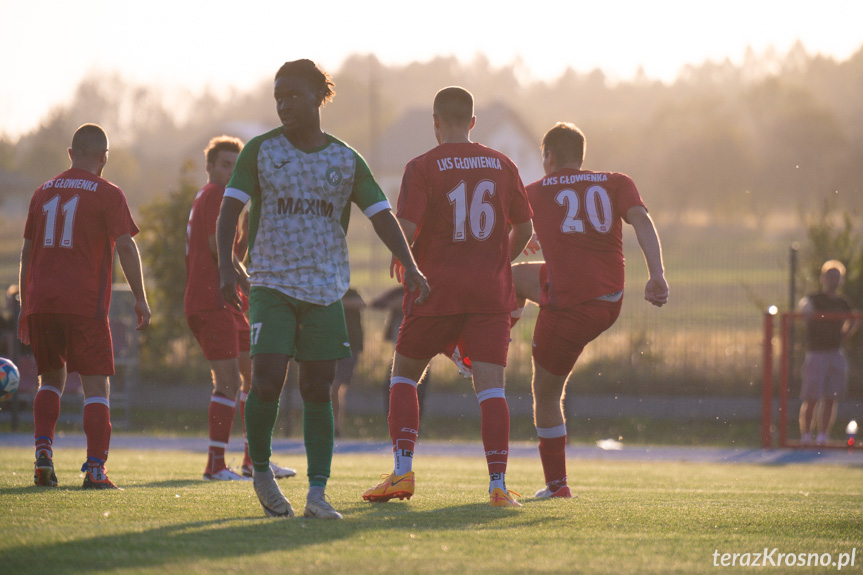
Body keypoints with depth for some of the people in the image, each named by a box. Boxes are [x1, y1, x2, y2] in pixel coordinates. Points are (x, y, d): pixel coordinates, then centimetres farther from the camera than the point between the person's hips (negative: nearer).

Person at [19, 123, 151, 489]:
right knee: (96, 385, 0)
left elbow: (27, 252, 18)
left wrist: (25, 306, 23)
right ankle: (95, 469, -9)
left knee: (51, 379, 19)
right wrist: (140, 298, -1)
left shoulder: (44, 192, 15)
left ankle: (43, 449, 0)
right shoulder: (107, 194, 1)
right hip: (85, 305, -4)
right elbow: (125, 246, -7)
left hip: (40, 304, 4)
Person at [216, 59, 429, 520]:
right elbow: (230, 206, -4)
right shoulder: (260, 150, 2)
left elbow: (381, 215, 3)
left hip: (326, 289, 2)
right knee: (267, 381, -15)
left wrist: (410, 266, -11)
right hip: (272, 284, -2)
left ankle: (317, 493, 3)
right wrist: (225, 262, -21)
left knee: (317, 390, 0)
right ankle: (260, 471, 7)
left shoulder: (346, 160, 7)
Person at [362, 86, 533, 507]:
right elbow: (524, 228, 13)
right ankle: (498, 484, -13)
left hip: (437, 293, -2)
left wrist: (399, 262, 8)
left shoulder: (422, 168, -4)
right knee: (490, 386, -2)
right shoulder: (501, 165, 8)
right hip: (492, 291, 2)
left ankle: (402, 472, 5)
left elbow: (406, 230, -13)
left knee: (404, 375, 14)